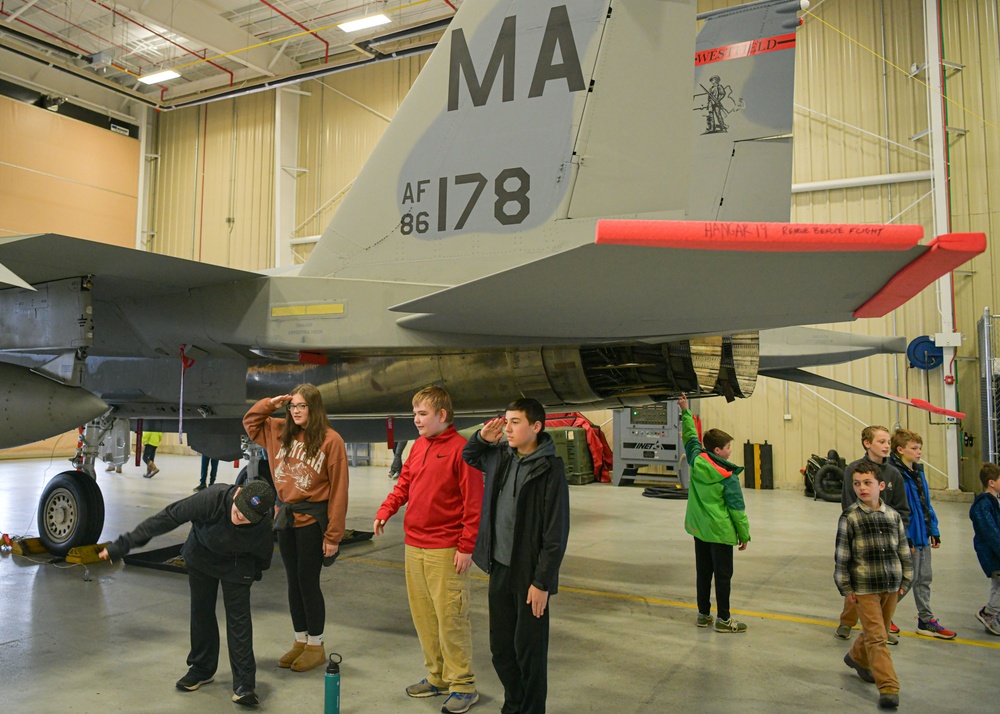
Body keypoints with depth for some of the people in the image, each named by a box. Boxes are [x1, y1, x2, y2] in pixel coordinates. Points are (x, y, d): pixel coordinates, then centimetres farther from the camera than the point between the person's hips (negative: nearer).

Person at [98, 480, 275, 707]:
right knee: (201, 611, 10)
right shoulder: (213, 498, -40)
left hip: (237, 564, -1)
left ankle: (244, 684, 0)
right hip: (201, 555, 1)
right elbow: (168, 518, -34)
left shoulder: (263, 526, -33)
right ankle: (202, 668, 30)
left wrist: (256, 573, 9)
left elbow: (263, 554, -10)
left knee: (238, 618, -8)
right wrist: (124, 544, -32)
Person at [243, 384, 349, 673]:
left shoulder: (330, 440, -13)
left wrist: (333, 535, -14)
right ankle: (300, 641, 28)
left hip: (312, 518, -6)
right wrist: (270, 404, 3)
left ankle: (316, 646, 18)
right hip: (285, 515, 6)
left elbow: (338, 490, -13)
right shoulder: (281, 432, 6)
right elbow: (250, 422, 23)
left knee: (308, 581, 2)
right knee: (293, 581, 14)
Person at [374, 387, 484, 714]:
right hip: (414, 546, 8)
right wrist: (385, 510, -1)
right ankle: (437, 676, 30)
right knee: (422, 614, 15)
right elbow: (404, 483, 16)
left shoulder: (460, 448, -13)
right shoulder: (418, 446, 10)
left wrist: (466, 547, -15)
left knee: (450, 617, -1)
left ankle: (462, 685, 14)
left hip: (445, 550, -8)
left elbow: (474, 502, -14)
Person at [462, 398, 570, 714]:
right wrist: (482, 437, 3)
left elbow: (556, 532, -16)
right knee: (501, 647, 18)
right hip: (499, 568, 7)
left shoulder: (550, 468, -16)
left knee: (529, 650, 7)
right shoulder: (500, 456, 3)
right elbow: (468, 456, 25)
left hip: (529, 575, -6)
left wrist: (542, 582, -16)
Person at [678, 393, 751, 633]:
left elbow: (691, 437, 14)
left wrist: (685, 411, 21)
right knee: (723, 575, 4)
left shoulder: (696, 460, -4)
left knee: (703, 572, 14)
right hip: (720, 532, -6)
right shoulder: (728, 476, -17)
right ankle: (723, 619, 11)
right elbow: (737, 508, -11)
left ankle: (703, 614, 23)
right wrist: (744, 534, -1)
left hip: (699, 529, 6)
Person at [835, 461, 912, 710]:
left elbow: (903, 550, 10)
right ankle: (888, 688, -1)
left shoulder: (893, 515, 2)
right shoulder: (850, 517, -9)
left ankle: (857, 657, 44)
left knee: (877, 632, 18)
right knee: (877, 637, -6)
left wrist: (905, 581, 9)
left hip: (891, 587, 4)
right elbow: (842, 554, -6)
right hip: (864, 588, -4)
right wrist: (845, 588, -6)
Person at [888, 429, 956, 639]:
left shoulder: (918, 472, 9)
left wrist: (934, 531, 13)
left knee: (924, 579, 15)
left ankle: (926, 620, 26)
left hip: (923, 536, 8)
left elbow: (927, 505, 15)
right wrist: (905, 539, -21)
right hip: (908, 537, -8)